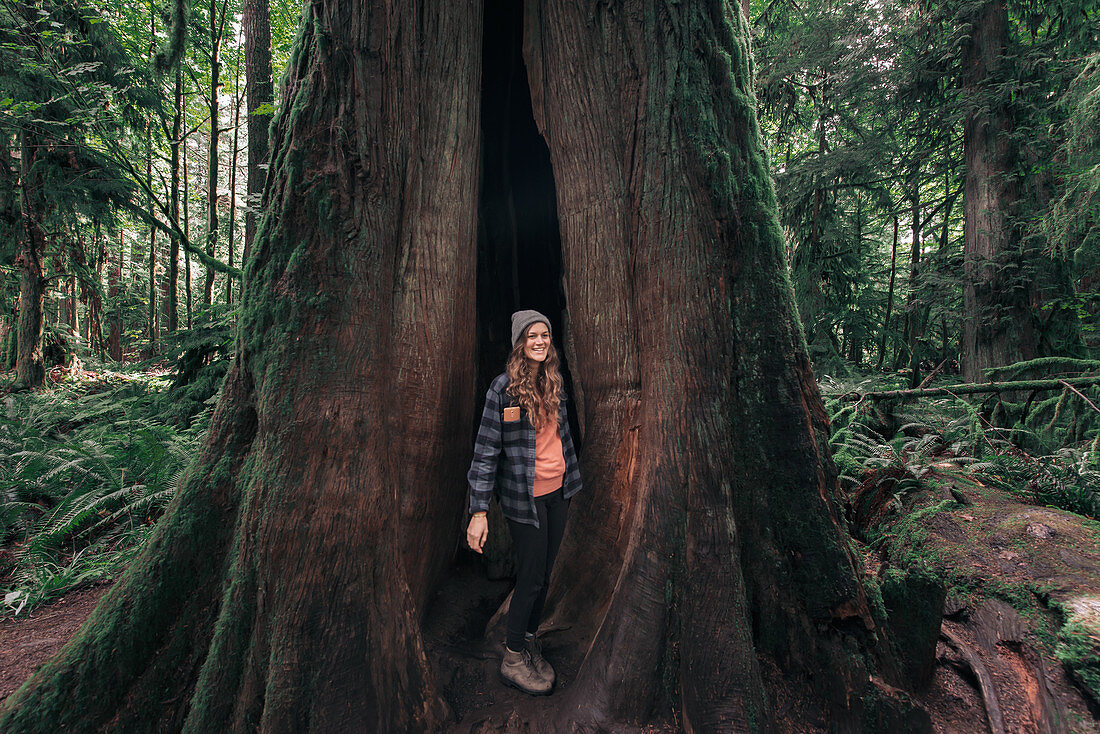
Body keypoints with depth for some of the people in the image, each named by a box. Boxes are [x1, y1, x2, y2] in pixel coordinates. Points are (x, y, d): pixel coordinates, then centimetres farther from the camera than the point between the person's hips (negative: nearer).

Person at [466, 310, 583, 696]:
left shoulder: (553, 382, 5)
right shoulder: (504, 387, -14)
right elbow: (486, 449, -15)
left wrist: (572, 477, 20)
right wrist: (479, 510, -19)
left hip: (558, 491, 6)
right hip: (525, 497, -6)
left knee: (544, 574, 14)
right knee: (531, 578, 2)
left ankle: (530, 644, 33)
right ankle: (513, 660, 22)